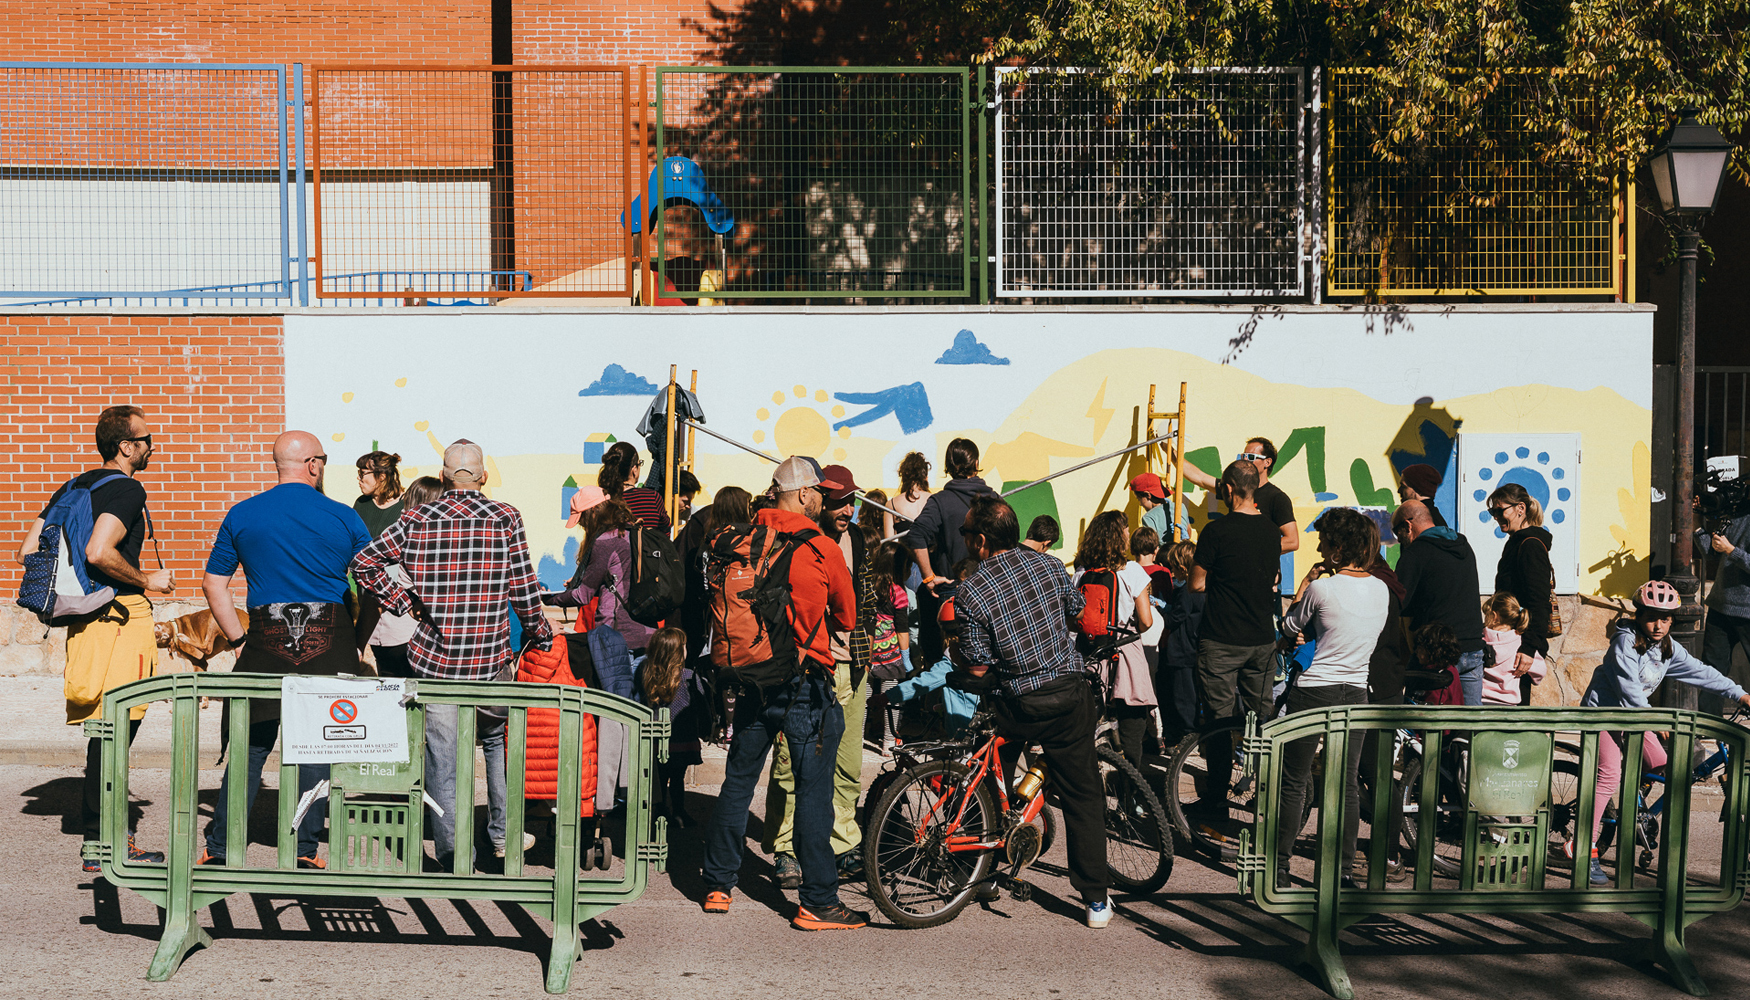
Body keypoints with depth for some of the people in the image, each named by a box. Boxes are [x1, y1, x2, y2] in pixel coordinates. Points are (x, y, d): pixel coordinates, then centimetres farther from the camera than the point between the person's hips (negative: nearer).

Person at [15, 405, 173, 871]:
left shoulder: (72, 487, 16)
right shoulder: (126, 488, -11)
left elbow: (27, 553, 14)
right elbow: (99, 552, -25)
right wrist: (147, 580, -12)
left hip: (86, 617, 9)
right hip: (121, 615, -9)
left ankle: (110, 834, 21)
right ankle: (101, 846, -1)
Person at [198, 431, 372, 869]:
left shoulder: (242, 515, 7)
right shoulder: (344, 518, 2)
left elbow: (213, 585, 9)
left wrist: (239, 638, 13)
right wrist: (358, 643, 14)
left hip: (267, 640, 2)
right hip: (329, 642, -1)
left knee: (252, 745, 9)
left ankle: (218, 848, 11)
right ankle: (305, 851, 8)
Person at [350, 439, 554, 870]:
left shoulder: (416, 521, 2)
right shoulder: (506, 519, -3)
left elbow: (363, 563, 3)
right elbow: (524, 591, -4)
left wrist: (403, 601, 9)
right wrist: (539, 634, 11)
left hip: (435, 658, 0)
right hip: (491, 658, 0)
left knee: (443, 761, 5)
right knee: (498, 741, 24)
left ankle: (454, 860, 8)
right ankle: (503, 831, 27)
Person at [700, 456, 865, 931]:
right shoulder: (822, 549, -9)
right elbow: (847, 618, 4)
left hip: (750, 678, 5)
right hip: (805, 682, -5)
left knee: (737, 783, 15)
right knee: (813, 790, 1)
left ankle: (718, 886, 24)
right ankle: (818, 903, 5)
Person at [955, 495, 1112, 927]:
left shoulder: (970, 592, -11)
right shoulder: (1048, 565, -1)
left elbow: (978, 668, -10)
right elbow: (1076, 611, 17)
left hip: (1015, 704, -2)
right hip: (1068, 694, 2)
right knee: (1082, 797, 8)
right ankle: (1096, 899, 9)